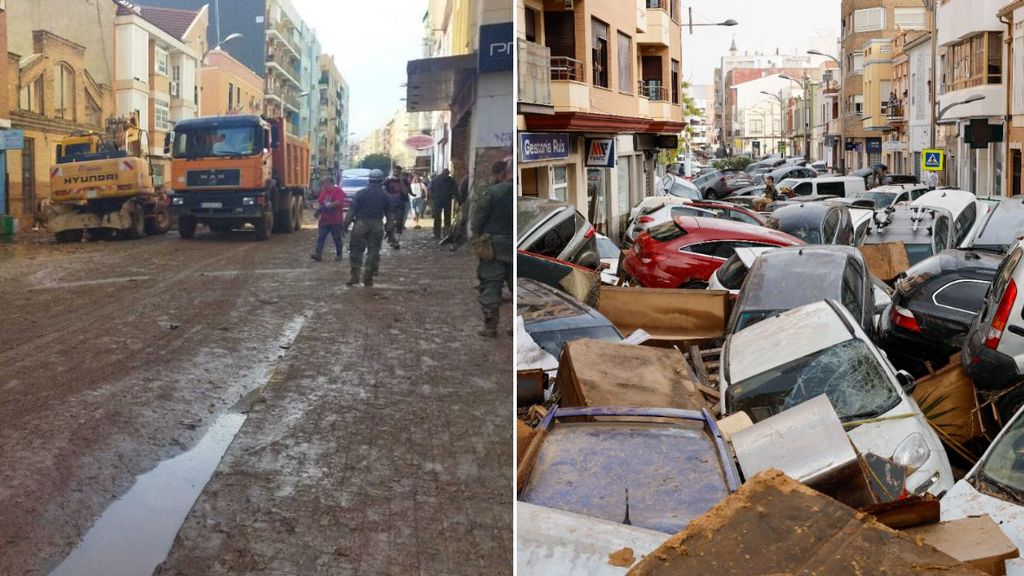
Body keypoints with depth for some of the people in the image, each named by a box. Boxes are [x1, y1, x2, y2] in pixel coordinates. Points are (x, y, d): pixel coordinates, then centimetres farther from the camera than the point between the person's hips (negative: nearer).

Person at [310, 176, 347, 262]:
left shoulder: (338, 191, -8)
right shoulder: (324, 192, 13)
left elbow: (338, 202, -20)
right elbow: (319, 202, 14)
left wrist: (327, 206, -17)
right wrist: (319, 208, -7)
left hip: (336, 220, -6)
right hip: (324, 219, 6)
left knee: (337, 238, 5)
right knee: (320, 237, -4)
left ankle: (339, 255, 17)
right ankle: (318, 254, -9)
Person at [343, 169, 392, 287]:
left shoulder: (361, 193, -3)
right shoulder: (385, 196, 2)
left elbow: (351, 211, -6)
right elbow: (389, 214, 5)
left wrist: (345, 225, -1)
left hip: (361, 225, -1)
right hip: (377, 227, 2)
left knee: (356, 250, 8)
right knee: (373, 251, 8)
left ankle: (355, 276, 3)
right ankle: (368, 278, 9)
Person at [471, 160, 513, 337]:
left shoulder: (492, 192, -12)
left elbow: (477, 219, -10)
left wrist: (477, 236, 6)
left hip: (494, 244, -4)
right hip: (515, 245, 4)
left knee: (490, 285, 4)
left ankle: (490, 326, 4)